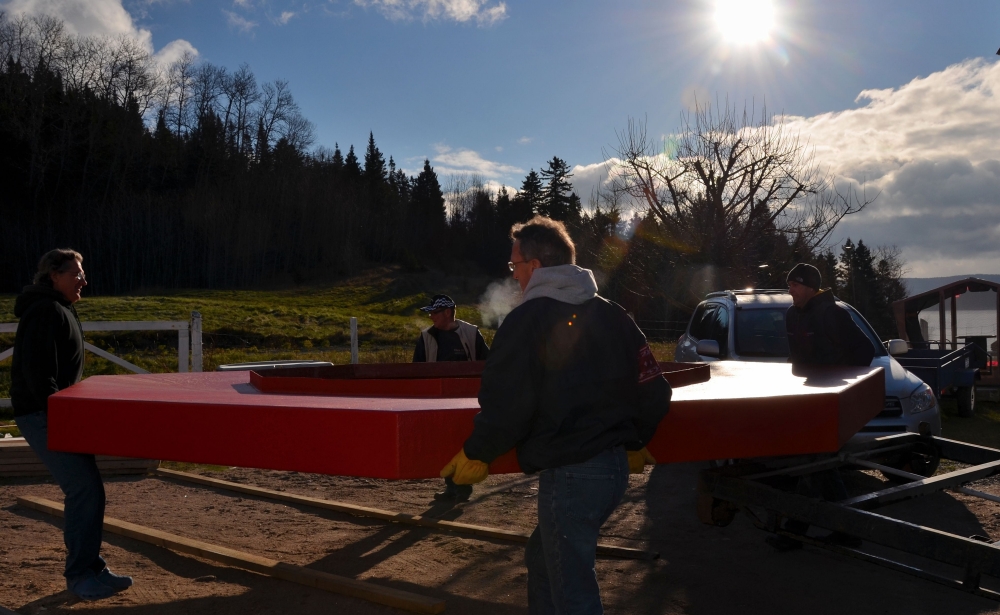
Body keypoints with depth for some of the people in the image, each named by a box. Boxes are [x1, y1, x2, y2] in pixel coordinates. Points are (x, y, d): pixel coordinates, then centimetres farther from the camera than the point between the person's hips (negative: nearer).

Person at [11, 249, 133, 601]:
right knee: (86, 490, -12)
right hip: (42, 417, -10)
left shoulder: (62, 311, 17)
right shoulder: (46, 311, -15)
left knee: (85, 490, 12)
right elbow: (37, 373, -22)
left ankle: (89, 568, 21)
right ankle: (81, 575, -3)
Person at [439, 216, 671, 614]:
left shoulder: (528, 320, -12)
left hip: (568, 474, -8)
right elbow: (654, 391, 9)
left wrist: (476, 454, 1)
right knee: (543, 559, 25)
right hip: (614, 466, 8)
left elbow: (506, 406, -16)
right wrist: (635, 443, 25)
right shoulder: (611, 315, 9)